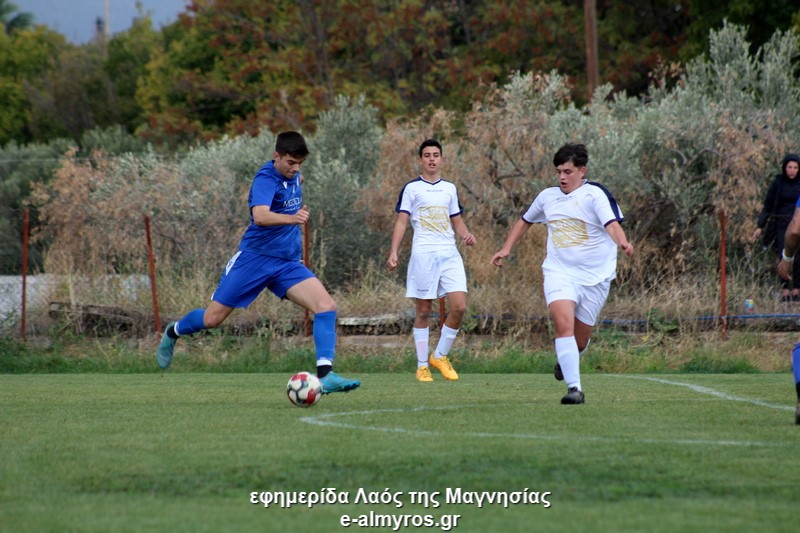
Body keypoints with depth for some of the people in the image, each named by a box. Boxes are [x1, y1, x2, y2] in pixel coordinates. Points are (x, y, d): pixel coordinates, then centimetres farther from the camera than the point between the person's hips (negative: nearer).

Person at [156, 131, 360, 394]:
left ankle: (325, 375, -22)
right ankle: (173, 332, 36)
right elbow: (260, 216, -40)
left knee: (326, 306, -17)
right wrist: (291, 218, -56)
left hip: (288, 264, 6)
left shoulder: (292, 176, 6)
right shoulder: (265, 179, -19)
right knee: (213, 318, 3)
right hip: (255, 258, -6)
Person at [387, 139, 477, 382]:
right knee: (423, 311, 0)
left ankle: (440, 356, 8)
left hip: (450, 254, 4)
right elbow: (401, 222, 0)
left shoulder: (449, 188, 17)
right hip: (423, 254, -4)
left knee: (459, 306, -9)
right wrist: (393, 252, -10)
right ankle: (422, 366, 8)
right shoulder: (411, 188, 4)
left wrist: (466, 235, 0)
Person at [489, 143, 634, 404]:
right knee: (564, 324, -22)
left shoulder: (595, 194, -9)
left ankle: (565, 361, 45)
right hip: (559, 272, 2)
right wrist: (506, 249, 19)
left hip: (595, 276, -2)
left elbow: (611, 223, -25)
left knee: (580, 337, 7)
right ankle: (574, 388, -25)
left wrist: (622, 242, -46)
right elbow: (525, 220, 26)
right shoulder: (548, 196, 7)